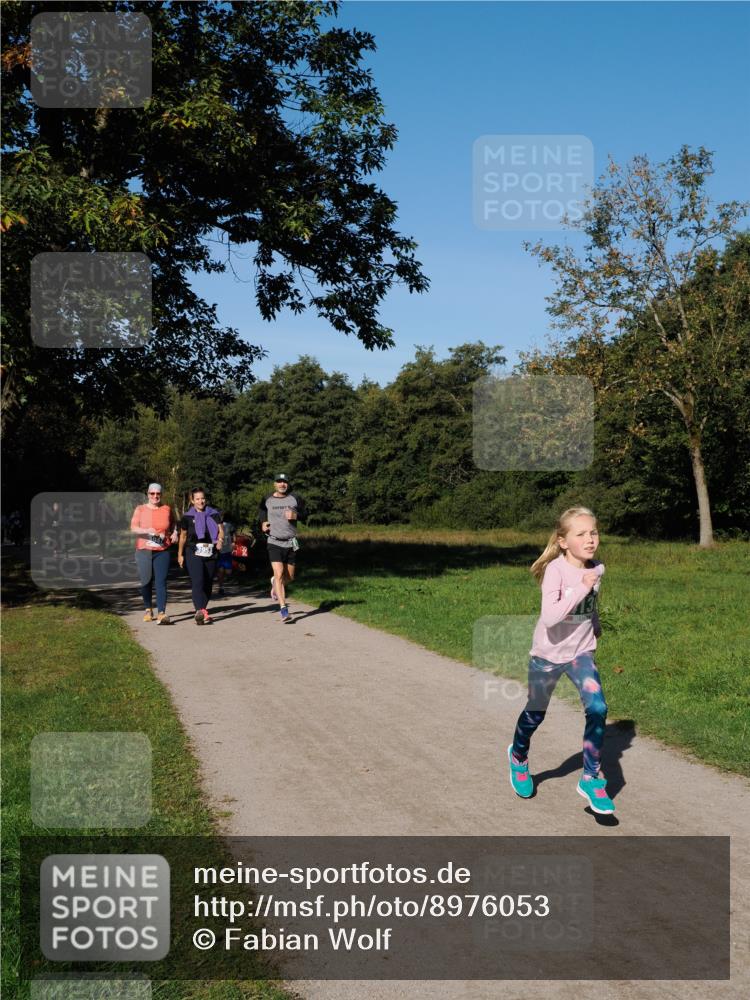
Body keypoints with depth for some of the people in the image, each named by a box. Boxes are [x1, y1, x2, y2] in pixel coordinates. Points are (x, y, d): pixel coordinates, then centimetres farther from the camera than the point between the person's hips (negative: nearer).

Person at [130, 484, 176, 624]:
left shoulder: (167, 509, 8)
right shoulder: (140, 509, 5)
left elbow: (173, 524, 25)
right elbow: (133, 528, -6)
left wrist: (174, 533, 4)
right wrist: (147, 531, -24)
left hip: (162, 551, 0)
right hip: (143, 550, 1)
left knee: (161, 582, -11)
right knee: (146, 582, 8)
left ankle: (161, 613, -18)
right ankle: (148, 610, 27)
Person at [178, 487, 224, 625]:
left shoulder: (214, 514, 10)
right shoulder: (187, 517, 6)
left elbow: (220, 529, 2)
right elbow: (183, 536, 13)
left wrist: (220, 539, -19)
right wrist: (180, 554, 13)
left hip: (210, 553, 3)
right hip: (193, 553, -3)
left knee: (208, 583, 7)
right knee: (197, 582, -17)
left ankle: (200, 612, 20)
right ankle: (202, 612, -30)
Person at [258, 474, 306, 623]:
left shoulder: (295, 498, 0)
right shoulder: (267, 501, 2)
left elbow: (304, 515, 7)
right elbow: (261, 514, 20)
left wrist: (295, 515, -14)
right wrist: (262, 524, 0)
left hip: (291, 543, 2)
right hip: (275, 543, -2)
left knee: (289, 577, 10)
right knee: (279, 574, -16)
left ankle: (275, 583, 45)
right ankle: (283, 608, -13)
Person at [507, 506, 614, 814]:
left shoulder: (596, 569, -7)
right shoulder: (556, 570, -24)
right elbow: (549, 616, -36)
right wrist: (581, 588, -37)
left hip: (581, 652, 3)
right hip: (548, 653, -3)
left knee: (597, 708, -18)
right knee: (536, 713, 16)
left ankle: (591, 779, -3)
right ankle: (518, 756, 47)